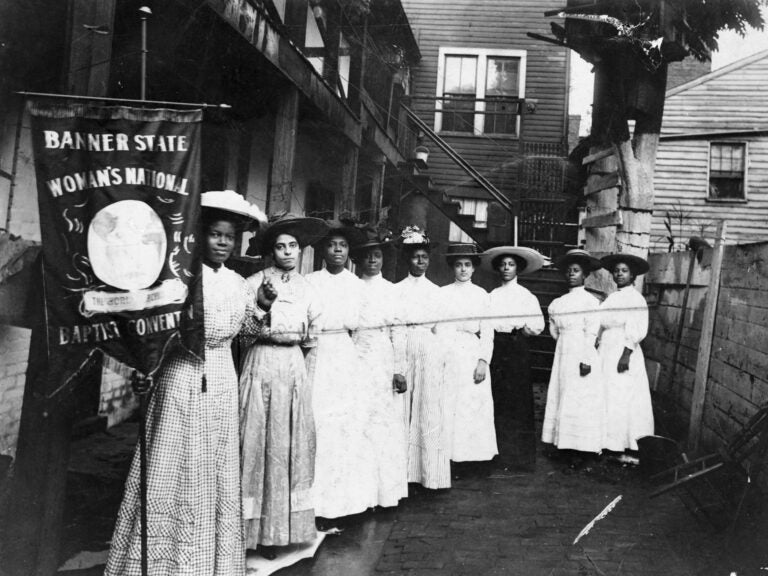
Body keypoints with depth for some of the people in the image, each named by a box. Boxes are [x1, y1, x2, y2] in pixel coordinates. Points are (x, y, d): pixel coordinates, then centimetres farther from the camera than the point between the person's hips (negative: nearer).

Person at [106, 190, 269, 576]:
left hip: (221, 381, 5)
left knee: (214, 471, 13)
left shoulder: (237, 283, 8)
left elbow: (251, 327, 19)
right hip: (181, 376, -5)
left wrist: (264, 305, 3)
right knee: (172, 469, 3)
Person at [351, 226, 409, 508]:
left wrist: (400, 370, -3)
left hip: (384, 365, 0)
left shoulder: (391, 290, 5)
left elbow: (398, 331, 2)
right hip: (357, 363, 0)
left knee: (385, 423, 3)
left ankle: (385, 488, 16)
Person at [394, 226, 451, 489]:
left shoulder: (435, 291, 13)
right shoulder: (397, 289, 6)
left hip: (430, 353, 1)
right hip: (404, 351, -1)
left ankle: (429, 471, 8)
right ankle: (404, 469, 8)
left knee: (430, 409, 1)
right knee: (403, 408, -1)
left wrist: (442, 358, 3)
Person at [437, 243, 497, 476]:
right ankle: (451, 457, 6)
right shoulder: (442, 293, 6)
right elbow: (438, 328, 1)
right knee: (449, 405, -1)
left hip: (473, 356, 1)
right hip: (449, 357, -1)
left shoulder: (482, 295, 8)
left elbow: (487, 332, 5)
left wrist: (483, 361, -5)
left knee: (474, 406, 0)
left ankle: (474, 456, 9)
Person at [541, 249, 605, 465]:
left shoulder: (590, 301, -6)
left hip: (582, 354, -6)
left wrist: (586, 360, -16)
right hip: (563, 353, 6)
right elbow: (554, 331, 17)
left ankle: (581, 450, 1)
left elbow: (592, 333, -12)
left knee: (580, 400, -4)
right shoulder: (559, 302, 11)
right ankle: (565, 445, 13)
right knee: (561, 397, 6)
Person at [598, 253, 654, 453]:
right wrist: (599, 351, 11)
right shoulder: (611, 297, 13)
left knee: (620, 398, -3)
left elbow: (635, 331, -15)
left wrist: (626, 354, -21)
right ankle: (606, 439, 17)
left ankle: (620, 443, 7)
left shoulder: (635, 298, -9)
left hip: (623, 352, -7)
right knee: (605, 396, 8)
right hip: (606, 352, 7)